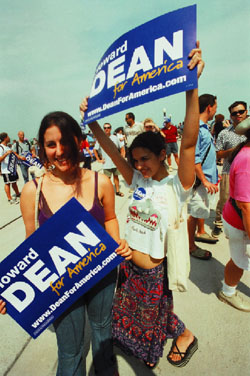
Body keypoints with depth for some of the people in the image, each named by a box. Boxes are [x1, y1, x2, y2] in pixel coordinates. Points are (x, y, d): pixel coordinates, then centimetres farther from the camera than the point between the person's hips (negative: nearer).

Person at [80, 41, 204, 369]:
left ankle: (186, 336, 55)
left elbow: (189, 143, -34)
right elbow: (111, 150, -8)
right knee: (131, 318, 28)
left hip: (155, 273, -6)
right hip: (128, 267, 6)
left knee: (157, 320, 22)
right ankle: (146, 353, 61)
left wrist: (192, 88, -44)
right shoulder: (138, 181, -5)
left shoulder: (177, 185, -19)